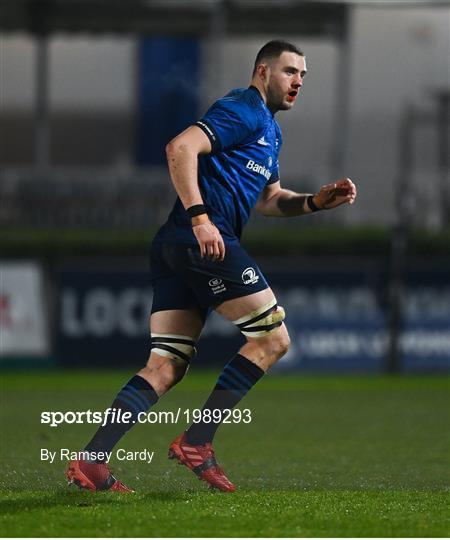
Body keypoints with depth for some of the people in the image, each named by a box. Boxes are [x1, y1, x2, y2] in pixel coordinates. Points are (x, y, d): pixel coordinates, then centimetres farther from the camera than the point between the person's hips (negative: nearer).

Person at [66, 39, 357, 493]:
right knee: (273, 337, -5)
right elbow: (180, 148, -17)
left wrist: (315, 201, 17)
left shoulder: (270, 131, 28)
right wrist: (200, 217, -24)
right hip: (204, 240, -10)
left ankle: (90, 461, -5)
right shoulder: (244, 110, -4)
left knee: (165, 368, 4)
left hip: (174, 249, 10)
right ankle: (196, 442, -6)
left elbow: (267, 199, 35)